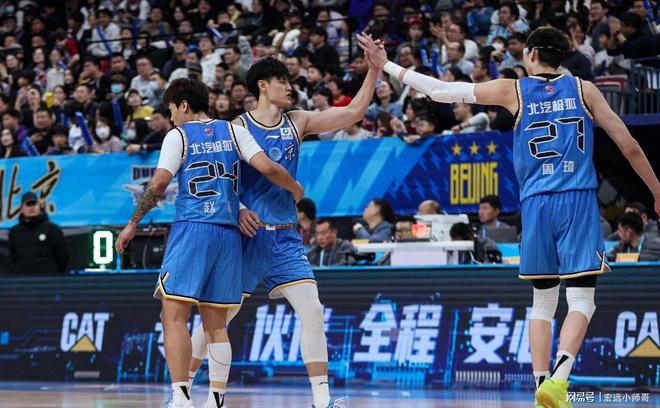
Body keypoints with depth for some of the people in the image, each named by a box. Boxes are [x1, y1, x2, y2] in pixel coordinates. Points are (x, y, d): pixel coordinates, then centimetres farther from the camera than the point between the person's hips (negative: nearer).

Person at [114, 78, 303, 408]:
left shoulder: (178, 135, 4)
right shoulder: (233, 131, 13)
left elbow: (158, 185, -5)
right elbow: (267, 168, 2)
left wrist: (133, 224, 4)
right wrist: (296, 190, 19)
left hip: (191, 229, -5)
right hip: (228, 233, 5)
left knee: (174, 316, -8)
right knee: (216, 324, 10)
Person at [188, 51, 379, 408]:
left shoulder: (298, 123, 9)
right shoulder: (238, 127, -3)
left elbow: (354, 112, 5)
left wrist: (375, 68, -4)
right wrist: (237, 210, -19)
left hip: (285, 238, 4)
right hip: (248, 235, -4)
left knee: (312, 313, -7)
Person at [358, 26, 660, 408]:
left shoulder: (513, 90, 6)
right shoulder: (583, 89, 8)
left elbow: (443, 91, 9)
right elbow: (629, 146, 7)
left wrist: (387, 66, 19)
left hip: (537, 204, 1)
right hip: (579, 202, -1)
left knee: (543, 301, 13)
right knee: (582, 300, -4)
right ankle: (559, 376, -25)